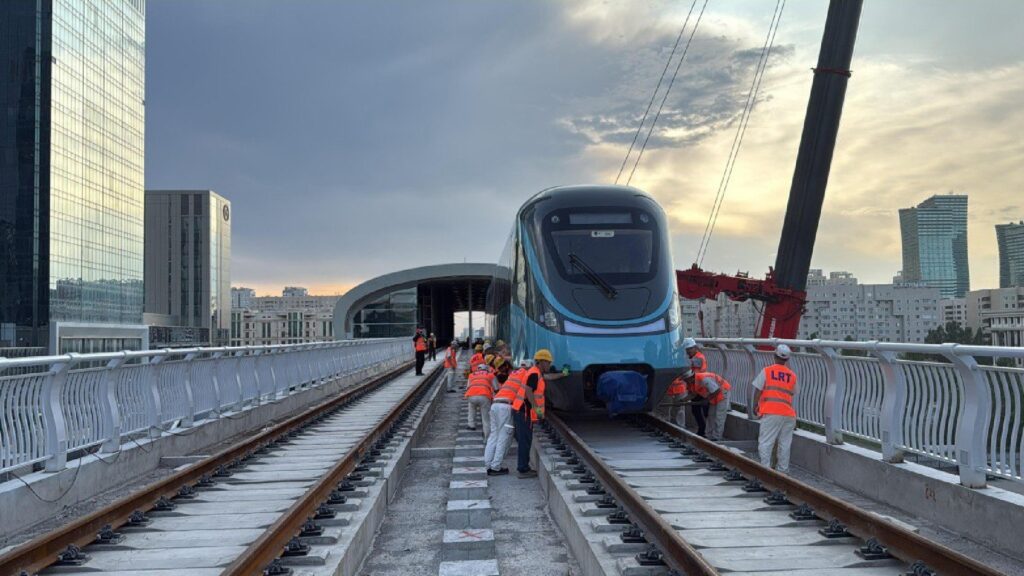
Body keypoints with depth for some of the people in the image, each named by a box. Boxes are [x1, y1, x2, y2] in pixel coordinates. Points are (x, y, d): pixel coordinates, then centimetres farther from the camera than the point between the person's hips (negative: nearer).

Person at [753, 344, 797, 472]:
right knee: (784, 444, 9)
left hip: (771, 413, -4)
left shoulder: (767, 371, 0)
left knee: (765, 442, -4)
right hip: (789, 414, 4)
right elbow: (792, 394, 15)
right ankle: (782, 470, 12)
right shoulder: (792, 375, 11)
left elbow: (758, 390, 0)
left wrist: (755, 406, 10)